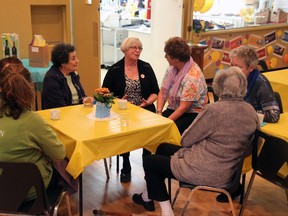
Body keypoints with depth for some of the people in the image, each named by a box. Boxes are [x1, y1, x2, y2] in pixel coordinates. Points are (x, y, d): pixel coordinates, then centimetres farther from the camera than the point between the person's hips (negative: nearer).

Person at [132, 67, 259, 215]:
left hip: (206, 173, -8)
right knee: (163, 148, 24)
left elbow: (185, 140, -13)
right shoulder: (251, 111, -3)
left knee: (149, 161, 12)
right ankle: (149, 196, 37)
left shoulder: (214, 109, -24)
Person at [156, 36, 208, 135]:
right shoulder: (171, 68, 3)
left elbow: (183, 107, -21)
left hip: (192, 114, -6)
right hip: (173, 109, 7)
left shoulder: (193, 76, -21)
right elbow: (163, 92, 5)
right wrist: (159, 112, -9)